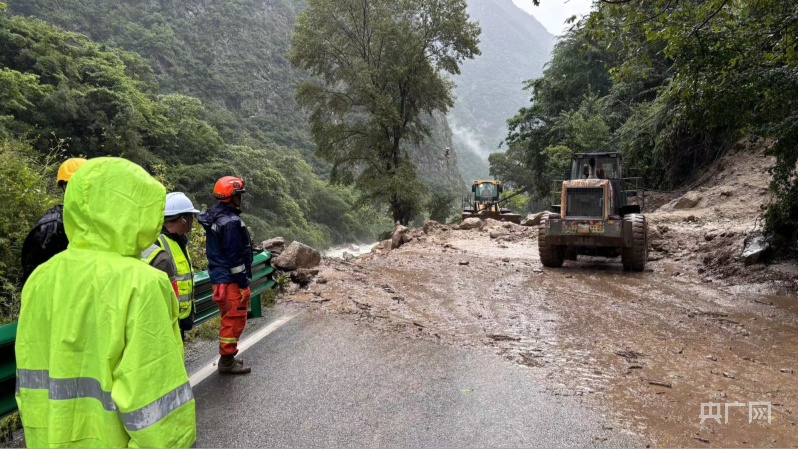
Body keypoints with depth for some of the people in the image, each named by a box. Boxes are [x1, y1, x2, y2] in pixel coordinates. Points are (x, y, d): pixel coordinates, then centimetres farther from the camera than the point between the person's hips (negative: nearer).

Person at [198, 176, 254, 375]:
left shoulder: (213, 216, 9)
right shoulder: (231, 222, -22)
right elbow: (235, 257, -22)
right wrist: (243, 283, -16)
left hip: (219, 276, 10)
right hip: (231, 280, -10)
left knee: (229, 319, 19)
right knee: (234, 320, 1)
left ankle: (227, 357, 29)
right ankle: (227, 361, 10)